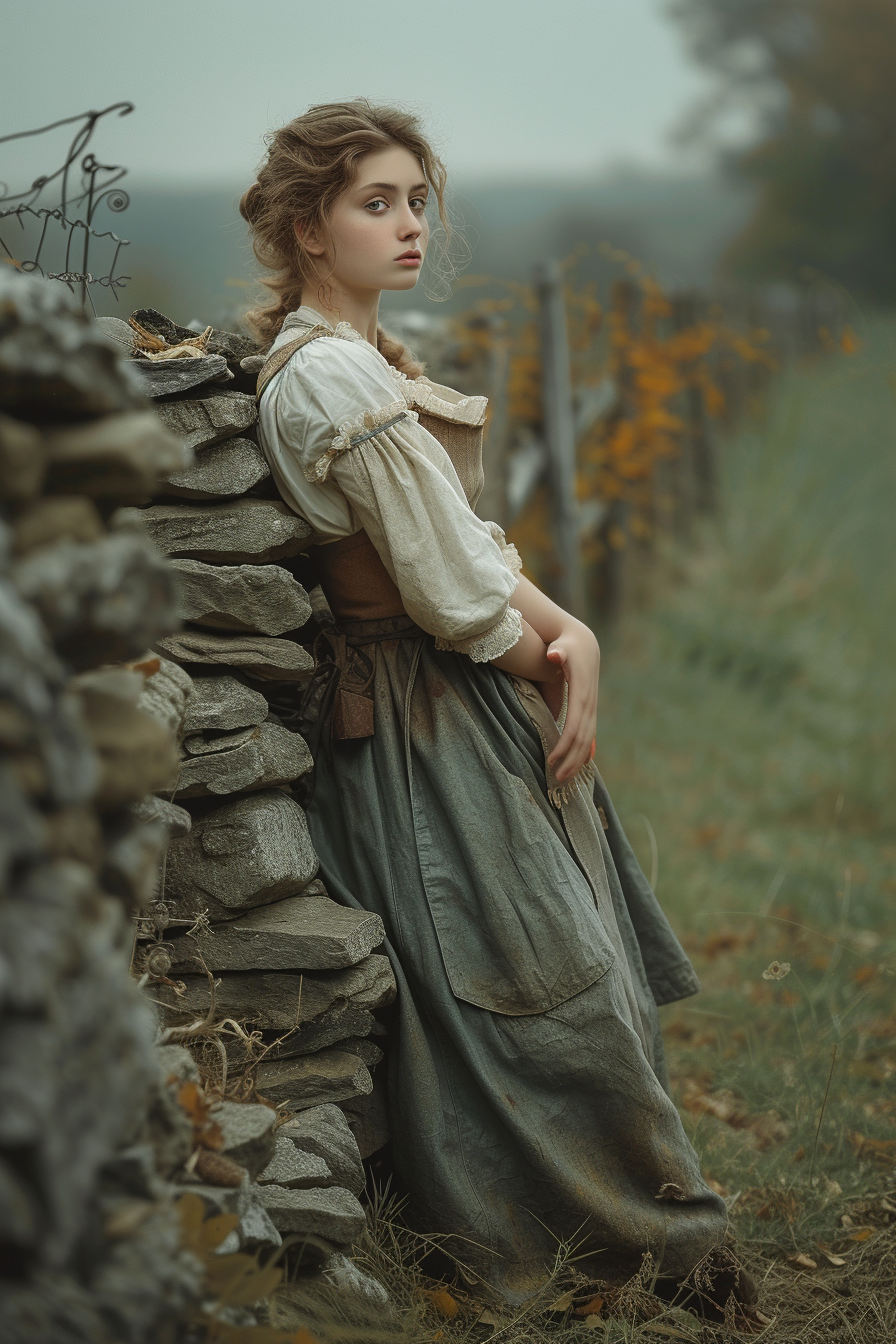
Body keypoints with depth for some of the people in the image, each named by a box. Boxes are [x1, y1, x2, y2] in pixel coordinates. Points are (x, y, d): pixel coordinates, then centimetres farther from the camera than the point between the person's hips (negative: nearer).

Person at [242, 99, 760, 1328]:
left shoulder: (359, 358, 11)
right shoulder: (337, 375, -22)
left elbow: (469, 539, 9)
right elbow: (461, 600, -23)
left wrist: (570, 632, -6)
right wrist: (554, 657, -5)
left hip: (422, 712, 10)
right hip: (440, 730, -10)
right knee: (558, 989, 1)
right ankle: (665, 1243, 14)